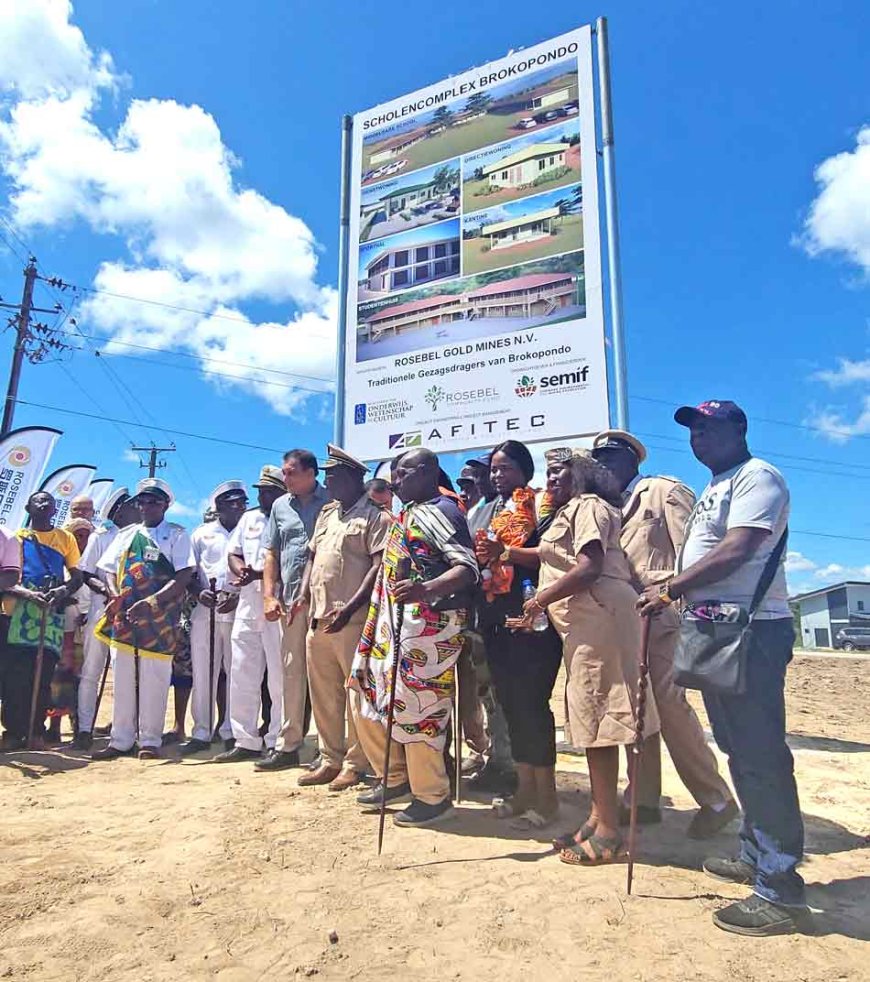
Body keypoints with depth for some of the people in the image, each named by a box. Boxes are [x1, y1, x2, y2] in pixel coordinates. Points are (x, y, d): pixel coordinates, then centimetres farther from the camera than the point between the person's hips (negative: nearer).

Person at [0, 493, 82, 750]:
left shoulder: (66, 538, 17)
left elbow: (77, 576, 13)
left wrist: (63, 591, -9)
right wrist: (28, 594, -17)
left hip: (52, 613, 1)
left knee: (44, 674, -2)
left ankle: (36, 730, 6)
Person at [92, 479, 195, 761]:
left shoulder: (176, 535, 1)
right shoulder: (126, 534, 16)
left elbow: (184, 576, -9)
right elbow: (110, 570, 16)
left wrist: (150, 602, -18)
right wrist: (115, 596, -5)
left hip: (160, 618, -4)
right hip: (123, 616, 5)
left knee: (154, 678, -1)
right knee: (122, 677, 8)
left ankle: (150, 740, 9)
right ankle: (120, 740, 18)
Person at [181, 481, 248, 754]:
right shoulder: (202, 534, 13)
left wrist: (238, 597, -12)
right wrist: (199, 592, -7)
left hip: (239, 611, -1)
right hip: (205, 612, 2)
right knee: (202, 673, 5)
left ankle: (231, 731, 13)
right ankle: (201, 732, 15)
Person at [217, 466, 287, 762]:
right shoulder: (249, 518, 16)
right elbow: (233, 553, 17)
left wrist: (257, 574, -23)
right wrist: (240, 569, -5)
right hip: (247, 605, 7)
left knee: (279, 679, -1)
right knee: (242, 677, 10)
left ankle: (278, 744, 9)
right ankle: (246, 741, 21)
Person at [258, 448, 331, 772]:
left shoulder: (331, 503, -1)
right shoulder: (281, 506, 14)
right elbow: (272, 554, 16)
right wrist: (269, 595, 5)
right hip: (291, 600, 5)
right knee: (292, 671, 10)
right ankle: (287, 745, 19)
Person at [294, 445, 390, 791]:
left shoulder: (375, 517, -4)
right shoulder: (326, 515, 19)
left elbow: (380, 567, -12)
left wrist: (349, 608, -19)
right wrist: (304, 595, 8)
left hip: (353, 620, -7)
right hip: (317, 619, 8)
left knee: (356, 694, 1)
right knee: (323, 694, 13)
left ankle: (355, 764, 12)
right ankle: (330, 760, 24)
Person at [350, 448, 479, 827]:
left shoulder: (440, 511, -11)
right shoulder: (408, 514, 17)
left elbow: (468, 568, -22)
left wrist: (426, 589, -39)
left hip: (427, 625, -10)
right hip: (394, 624, 10)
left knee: (413, 707, -5)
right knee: (373, 699, 14)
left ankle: (433, 796, 13)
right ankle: (395, 778, 31)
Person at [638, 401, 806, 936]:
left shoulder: (757, 476, -9)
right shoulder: (715, 489, 22)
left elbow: (736, 552, -21)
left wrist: (670, 589, -20)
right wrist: (673, 595, 9)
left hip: (751, 631, -10)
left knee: (760, 754, -7)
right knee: (740, 750, 17)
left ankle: (782, 886, 2)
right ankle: (757, 854, 30)